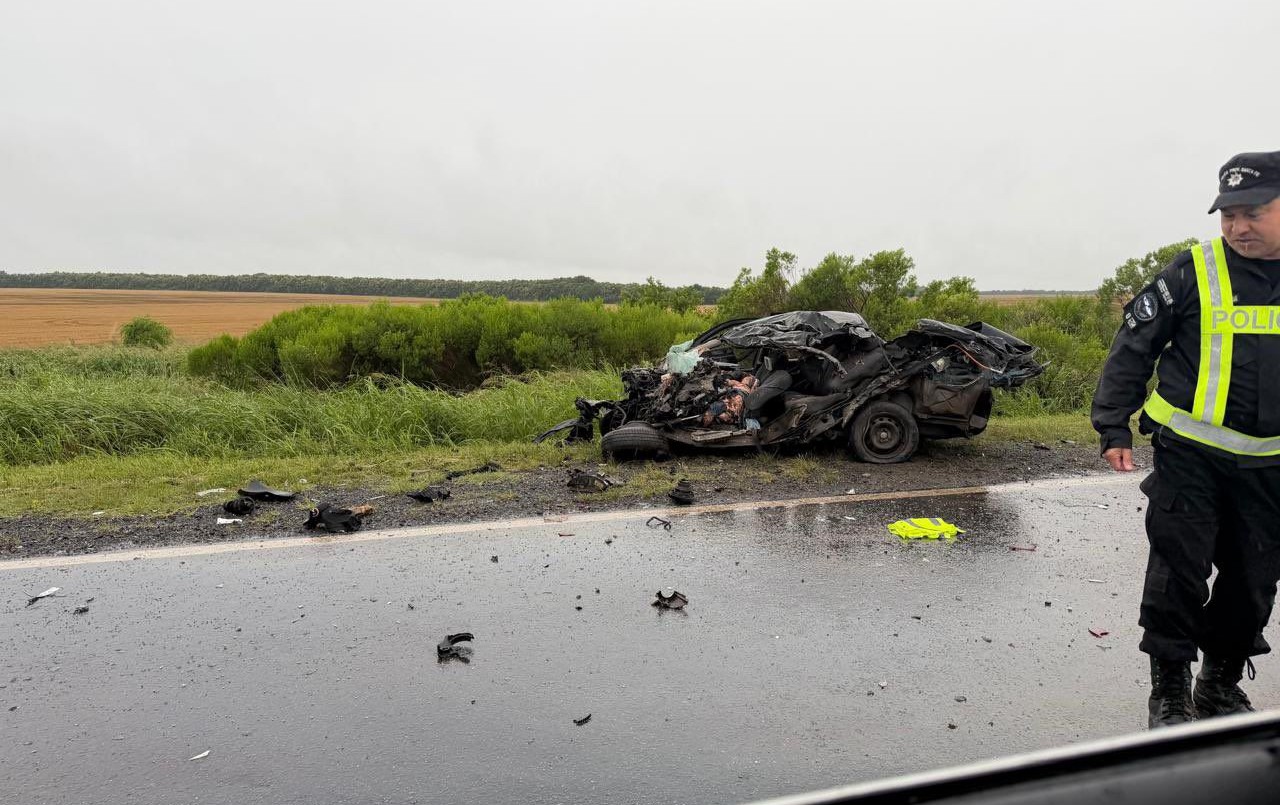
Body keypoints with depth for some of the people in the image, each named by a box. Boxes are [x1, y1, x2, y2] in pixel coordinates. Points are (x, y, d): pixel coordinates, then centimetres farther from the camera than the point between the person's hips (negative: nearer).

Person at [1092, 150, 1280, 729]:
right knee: (1179, 572, -3)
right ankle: (1169, 688, 13)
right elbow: (1132, 350, -4)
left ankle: (1221, 682, 30)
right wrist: (1113, 427, -8)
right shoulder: (1194, 273, -7)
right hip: (1190, 456, -3)